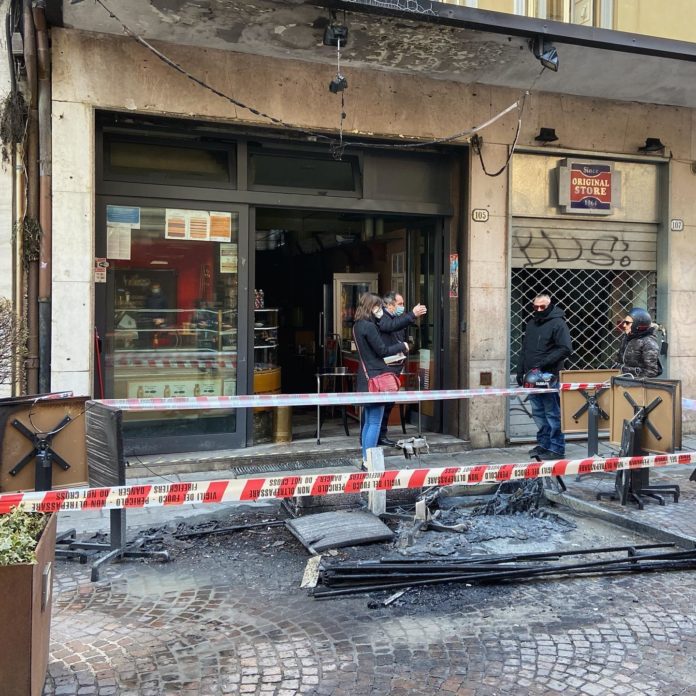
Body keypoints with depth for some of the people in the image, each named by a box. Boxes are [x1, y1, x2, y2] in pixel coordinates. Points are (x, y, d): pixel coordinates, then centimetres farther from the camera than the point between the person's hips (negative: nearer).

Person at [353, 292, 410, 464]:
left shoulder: (357, 326, 12)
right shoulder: (369, 326, -15)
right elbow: (382, 350, -12)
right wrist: (402, 346, 1)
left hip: (365, 378, 9)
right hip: (375, 377, -9)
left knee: (368, 422, 14)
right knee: (375, 422, -5)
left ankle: (366, 459, 18)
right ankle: (369, 460, -4)